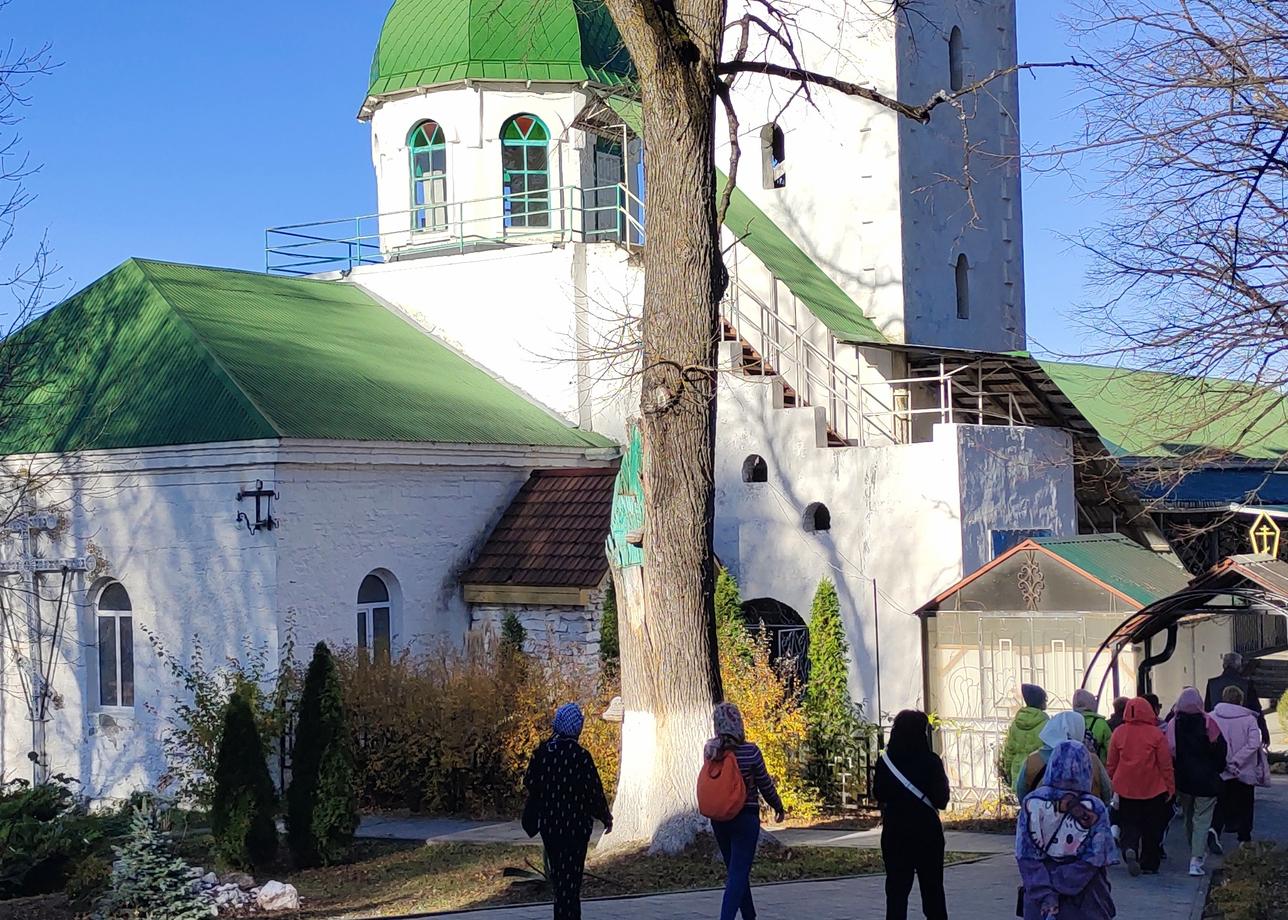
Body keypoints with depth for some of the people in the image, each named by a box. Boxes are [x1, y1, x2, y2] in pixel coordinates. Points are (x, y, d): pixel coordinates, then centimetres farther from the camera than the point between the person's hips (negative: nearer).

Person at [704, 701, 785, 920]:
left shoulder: (710, 751, -4)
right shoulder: (750, 751, -14)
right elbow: (764, 784, -3)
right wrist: (778, 806, 14)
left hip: (718, 818, 5)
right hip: (745, 818, -5)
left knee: (735, 871, 19)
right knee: (738, 873, -4)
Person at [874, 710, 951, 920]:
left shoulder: (885, 762, -6)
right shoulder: (931, 761, -12)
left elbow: (879, 795, 4)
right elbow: (941, 800, -9)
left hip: (894, 833, 1)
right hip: (927, 832, -1)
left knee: (896, 890, 6)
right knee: (933, 890, 12)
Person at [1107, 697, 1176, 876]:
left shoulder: (1119, 733, -1)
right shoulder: (1156, 734, -9)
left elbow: (1111, 764, 6)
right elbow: (1166, 764, -6)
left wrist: (1112, 783, 17)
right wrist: (1170, 787, 2)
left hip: (1126, 788, 2)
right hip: (1153, 789, -2)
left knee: (1129, 824, 9)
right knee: (1151, 828, 10)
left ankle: (1130, 849, -18)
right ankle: (1149, 864, 14)